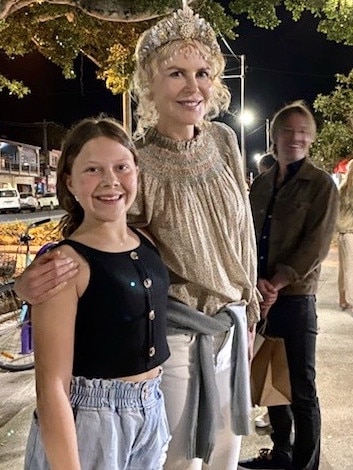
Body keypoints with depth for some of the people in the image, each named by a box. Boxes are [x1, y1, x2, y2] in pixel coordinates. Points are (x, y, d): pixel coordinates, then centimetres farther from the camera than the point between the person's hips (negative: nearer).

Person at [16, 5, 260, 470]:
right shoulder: (136, 163, -19)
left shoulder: (224, 141, -3)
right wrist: (40, 278, -34)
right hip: (174, 335, -5)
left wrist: (248, 311, 14)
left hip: (231, 326, 6)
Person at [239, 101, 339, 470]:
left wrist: (276, 284, -17)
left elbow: (316, 246, -11)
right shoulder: (260, 183, 11)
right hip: (260, 296, 5)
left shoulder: (321, 184, -4)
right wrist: (257, 281, -9)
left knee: (301, 388, 1)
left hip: (295, 297, -5)